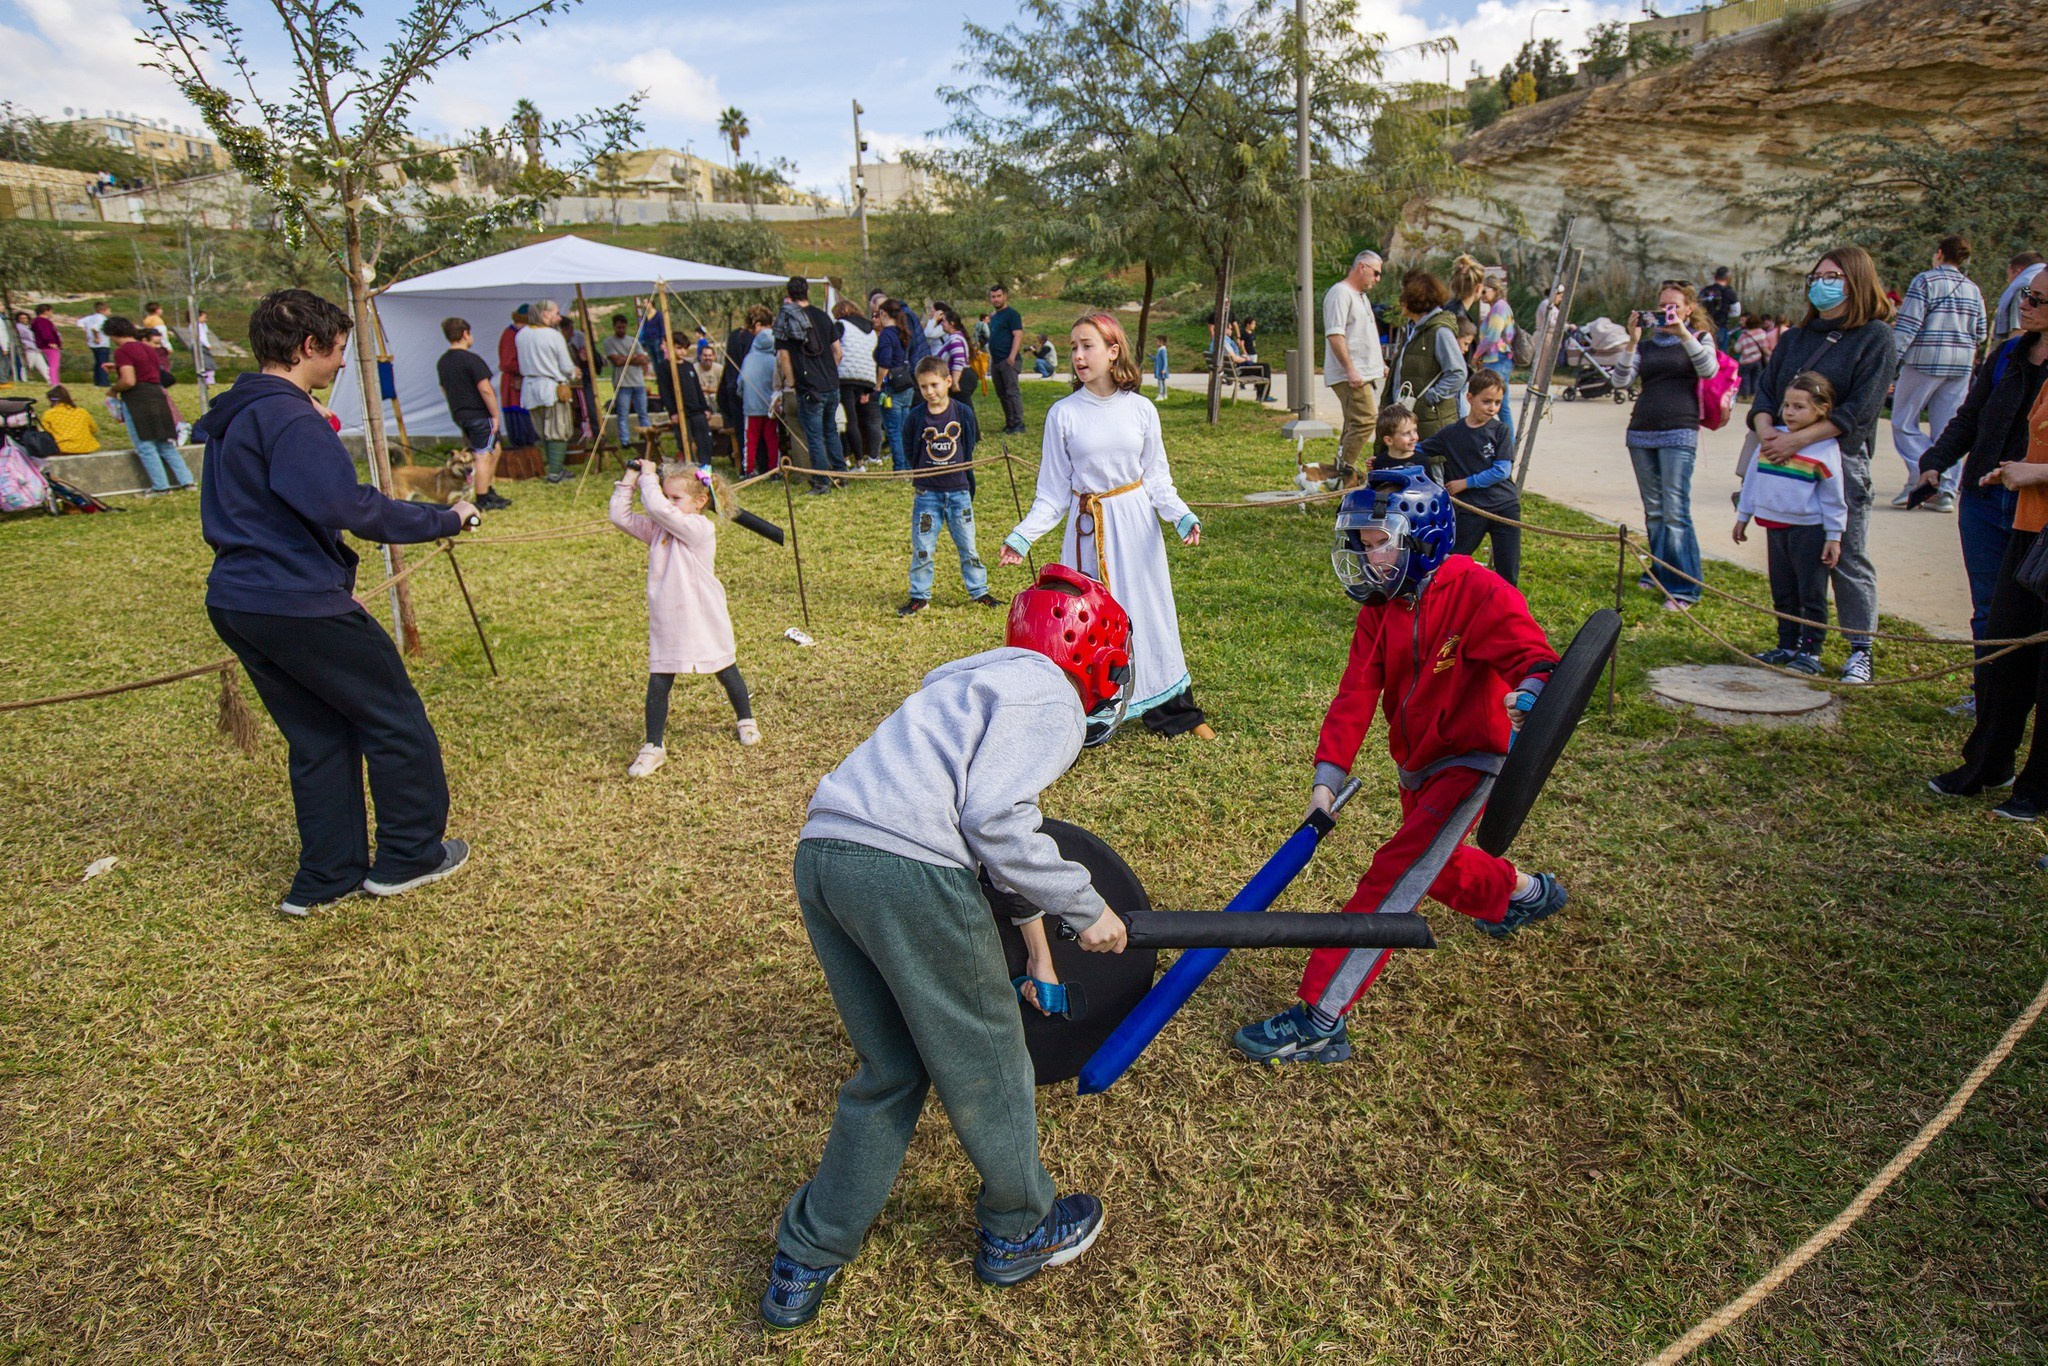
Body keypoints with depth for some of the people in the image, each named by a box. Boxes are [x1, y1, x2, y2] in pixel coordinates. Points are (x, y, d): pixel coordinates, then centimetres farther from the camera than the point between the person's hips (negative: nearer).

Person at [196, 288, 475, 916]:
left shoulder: (231, 417, 16)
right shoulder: (290, 417, -16)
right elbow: (347, 506, -27)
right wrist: (444, 519, -17)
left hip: (236, 601, 10)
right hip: (298, 604, -10)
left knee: (319, 733, 17)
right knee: (396, 719, 6)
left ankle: (327, 876, 22)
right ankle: (409, 856, 16)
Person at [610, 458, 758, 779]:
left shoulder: (699, 528, -18)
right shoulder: (657, 529, 4)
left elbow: (658, 509, -30)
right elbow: (620, 516, 5)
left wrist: (648, 478, -17)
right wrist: (627, 482, 0)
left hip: (704, 621, -5)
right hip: (665, 625, 5)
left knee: (726, 673, 16)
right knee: (658, 683, 1)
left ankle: (746, 720, 41)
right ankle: (654, 746, 11)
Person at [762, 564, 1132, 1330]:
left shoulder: (980, 683, 29)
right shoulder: (1053, 699, 0)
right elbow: (996, 821, -13)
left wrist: (1037, 944, 41)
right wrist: (1084, 909, 0)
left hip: (821, 856, 9)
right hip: (907, 868, -9)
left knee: (890, 1068, 23)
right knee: (983, 1059, 14)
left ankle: (803, 1265, 32)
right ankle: (1018, 1234, 36)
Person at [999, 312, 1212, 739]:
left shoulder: (1141, 410, 0)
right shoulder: (1063, 414, -3)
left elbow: (1157, 480, 4)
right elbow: (1052, 492, 0)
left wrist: (1183, 517, -12)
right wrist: (1022, 536, -10)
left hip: (1137, 524, 1)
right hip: (1088, 528, -1)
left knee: (1150, 613, 9)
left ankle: (1174, 712, 23)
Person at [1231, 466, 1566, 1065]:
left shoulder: (1476, 592, -18)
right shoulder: (1379, 610, 1)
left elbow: (1536, 658, -23)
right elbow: (1356, 695, -5)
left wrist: (1526, 699, -47)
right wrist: (1327, 776, -13)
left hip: (1471, 759, -8)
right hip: (1417, 766, 8)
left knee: (1395, 876, -18)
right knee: (1435, 866, 26)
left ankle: (1318, 1022, -18)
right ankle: (1527, 892, 58)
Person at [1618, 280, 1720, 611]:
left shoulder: (1698, 337, 7)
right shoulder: (1648, 341, 14)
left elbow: (1710, 370, -14)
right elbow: (1621, 382, 1)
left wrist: (1682, 331, -21)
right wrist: (1633, 341, -10)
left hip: (1679, 434, -4)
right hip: (1641, 432, 4)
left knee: (1675, 512, -11)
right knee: (1653, 511, 9)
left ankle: (1683, 587, -8)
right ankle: (1659, 573, 21)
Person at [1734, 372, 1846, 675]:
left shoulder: (1825, 447, -8)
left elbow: (1833, 496, -4)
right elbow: (1754, 477, 14)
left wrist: (1834, 536, -4)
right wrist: (1743, 516, 17)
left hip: (1809, 529, -5)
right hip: (1775, 526, 5)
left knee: (1811, 594, 2)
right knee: (1782, 593, 12)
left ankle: (1810, 651, 9)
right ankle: (1787, 646, 22)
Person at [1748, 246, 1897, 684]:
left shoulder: (1875, 337, -1)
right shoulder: (1793, 339, 15)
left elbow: (1858, 410, -11)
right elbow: (1765, 391, 8)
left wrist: (1799, 438, -20)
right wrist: (1766, 431, -13)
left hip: (1842, 460, -5)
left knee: (1848, 558, 0)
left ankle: (1860, 651, 9)